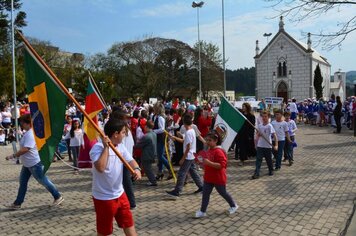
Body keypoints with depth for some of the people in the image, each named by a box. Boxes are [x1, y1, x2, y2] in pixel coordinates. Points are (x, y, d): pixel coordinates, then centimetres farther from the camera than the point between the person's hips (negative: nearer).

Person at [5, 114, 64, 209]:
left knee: (44, 181, 1)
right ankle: (17, 203, 24)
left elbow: (25, 149, -31)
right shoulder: (28, 132, 9)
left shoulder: (30, 134, -24)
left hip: (35, 163, -10)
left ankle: (58, 197, 13)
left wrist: (13, 156, -26)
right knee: (22, 182, 14)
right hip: (27, 163, 10)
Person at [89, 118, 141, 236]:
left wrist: (136, 169, -20)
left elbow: (130, 160, 2)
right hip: (103, 197, -7)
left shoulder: (121, 146, 3)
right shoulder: (98, 148, -21)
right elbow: (100, 167, -35)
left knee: (128, 224, 19)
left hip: (120, 194, 7)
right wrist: (106, 147, -32)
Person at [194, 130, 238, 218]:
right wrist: (204, 162, 7)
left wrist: (209, 163, -34)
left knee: (223, 193, 13)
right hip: (208, 177, 8)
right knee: (205, 194, 5)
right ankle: (202, 211, 12)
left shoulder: (219, 151, -23)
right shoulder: (209, 150, 5)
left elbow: (221, 165, -29)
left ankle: (233, 206, 36)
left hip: (218, 178, -8)